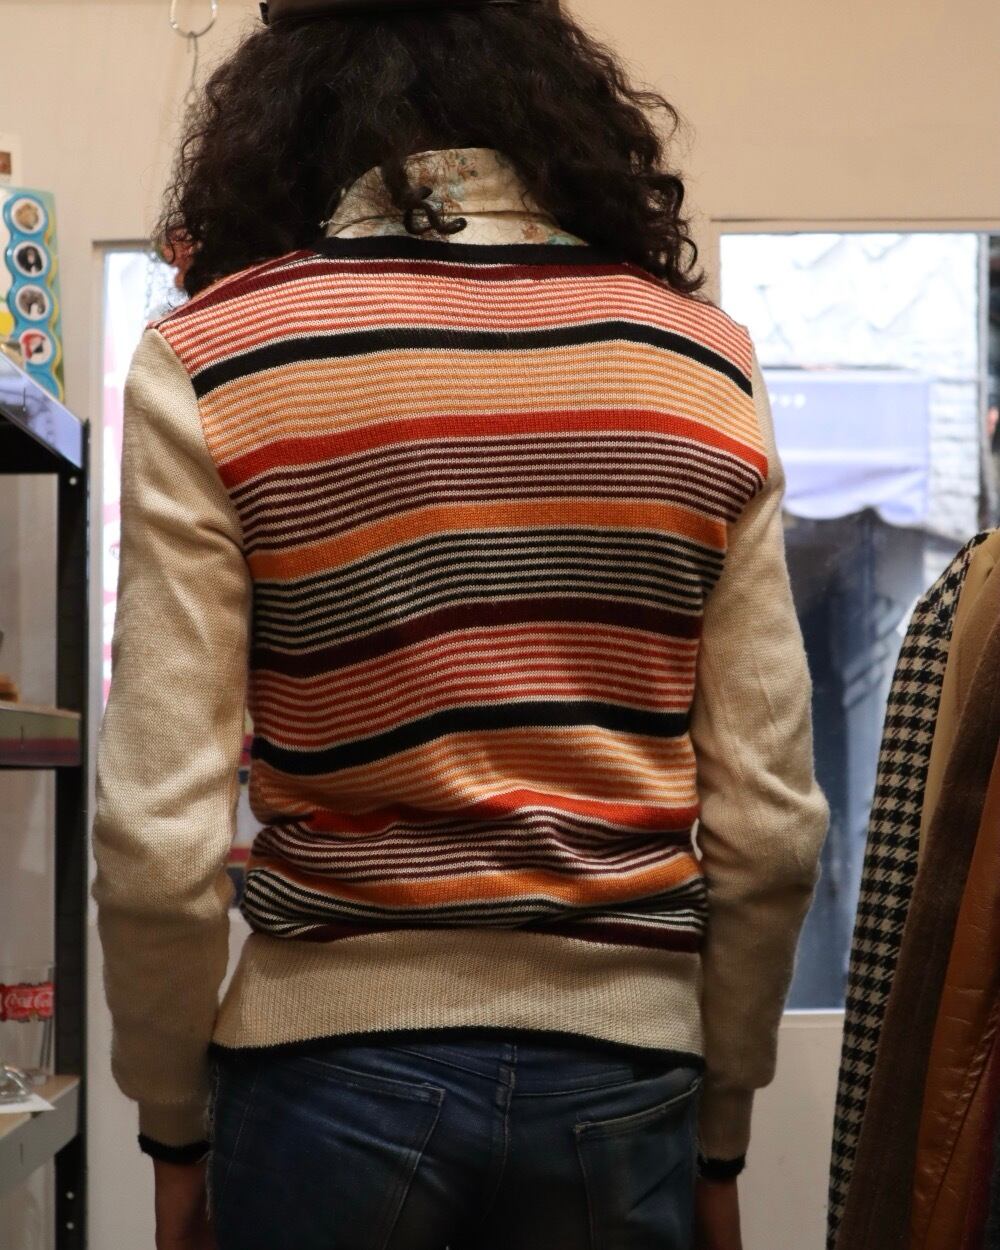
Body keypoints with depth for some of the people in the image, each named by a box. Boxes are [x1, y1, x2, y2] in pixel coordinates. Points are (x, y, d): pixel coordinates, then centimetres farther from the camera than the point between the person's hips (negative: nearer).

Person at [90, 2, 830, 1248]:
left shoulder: (210, 364, -7)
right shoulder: (706, 362, 0)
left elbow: (160, 833, -11)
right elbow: (771, 823, 0)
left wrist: (173, 1125, 5)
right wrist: (721, 1131, 12)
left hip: (335, 1066, -2)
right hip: (624, 1074, 3)